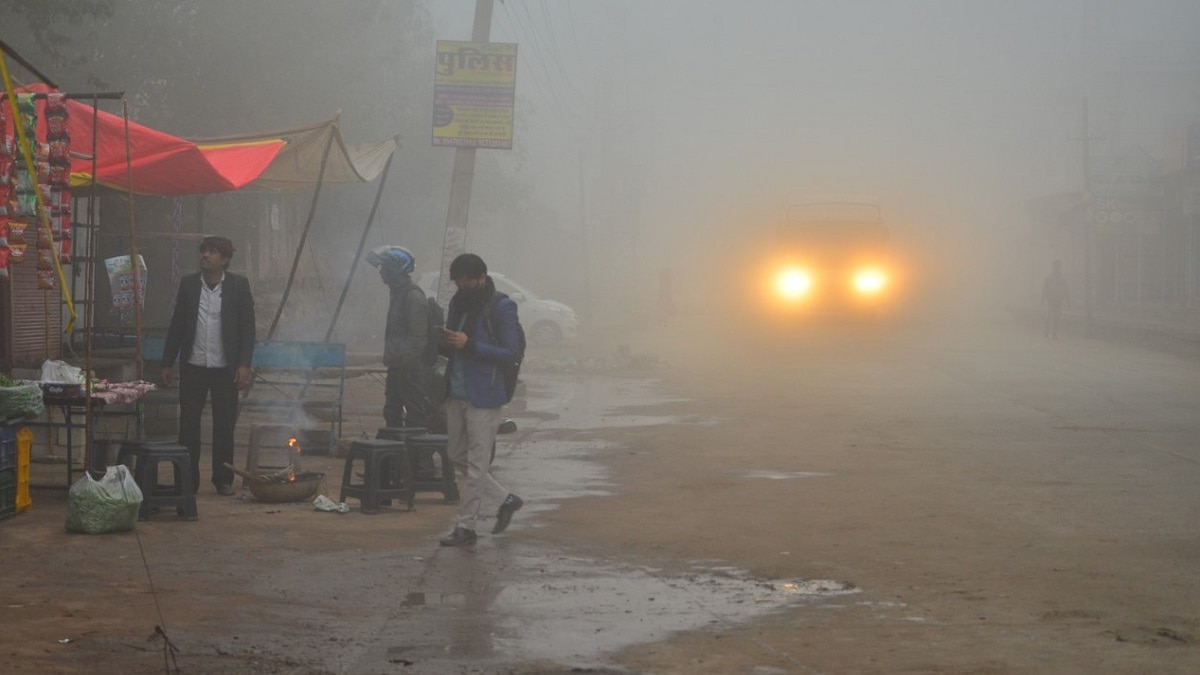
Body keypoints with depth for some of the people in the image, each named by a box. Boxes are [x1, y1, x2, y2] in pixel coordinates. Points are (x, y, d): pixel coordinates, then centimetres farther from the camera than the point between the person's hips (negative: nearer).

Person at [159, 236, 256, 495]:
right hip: (193, 367, 2)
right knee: (188, 423, 1)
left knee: (224, 425, 3)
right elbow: (176, 326, 9)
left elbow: (248, 326, -2)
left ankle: (223, 479, 13)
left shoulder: (239, 285, -1)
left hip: (225, 368, -2)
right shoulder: (188, 284, 5)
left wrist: (244, 365, -10)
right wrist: (167, 364, 5)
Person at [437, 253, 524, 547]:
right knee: (457, 457, 13)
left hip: (483, 398, -8)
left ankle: (465, 526, 4)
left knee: (476, 464, -3)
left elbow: (510, 353, -14)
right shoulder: (458, 303, 11)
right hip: (456, 393, 8)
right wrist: (445, 343, -6)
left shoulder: (501, 308, -11)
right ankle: (506, 499, 27)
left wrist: (469, 345, -22)